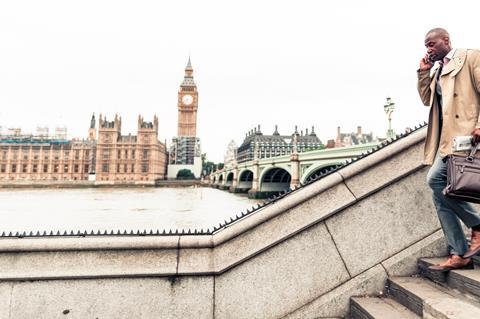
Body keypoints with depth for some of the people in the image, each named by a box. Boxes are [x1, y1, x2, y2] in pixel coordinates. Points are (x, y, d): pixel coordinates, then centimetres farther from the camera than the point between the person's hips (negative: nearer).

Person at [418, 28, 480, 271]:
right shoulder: (435, 69, 25)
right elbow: (426, 99, 20)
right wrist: (423, 72, 13)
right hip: (444, 138, 7)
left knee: (436, 179, -22)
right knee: (440, 194, 0)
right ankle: (459, 255, 7)